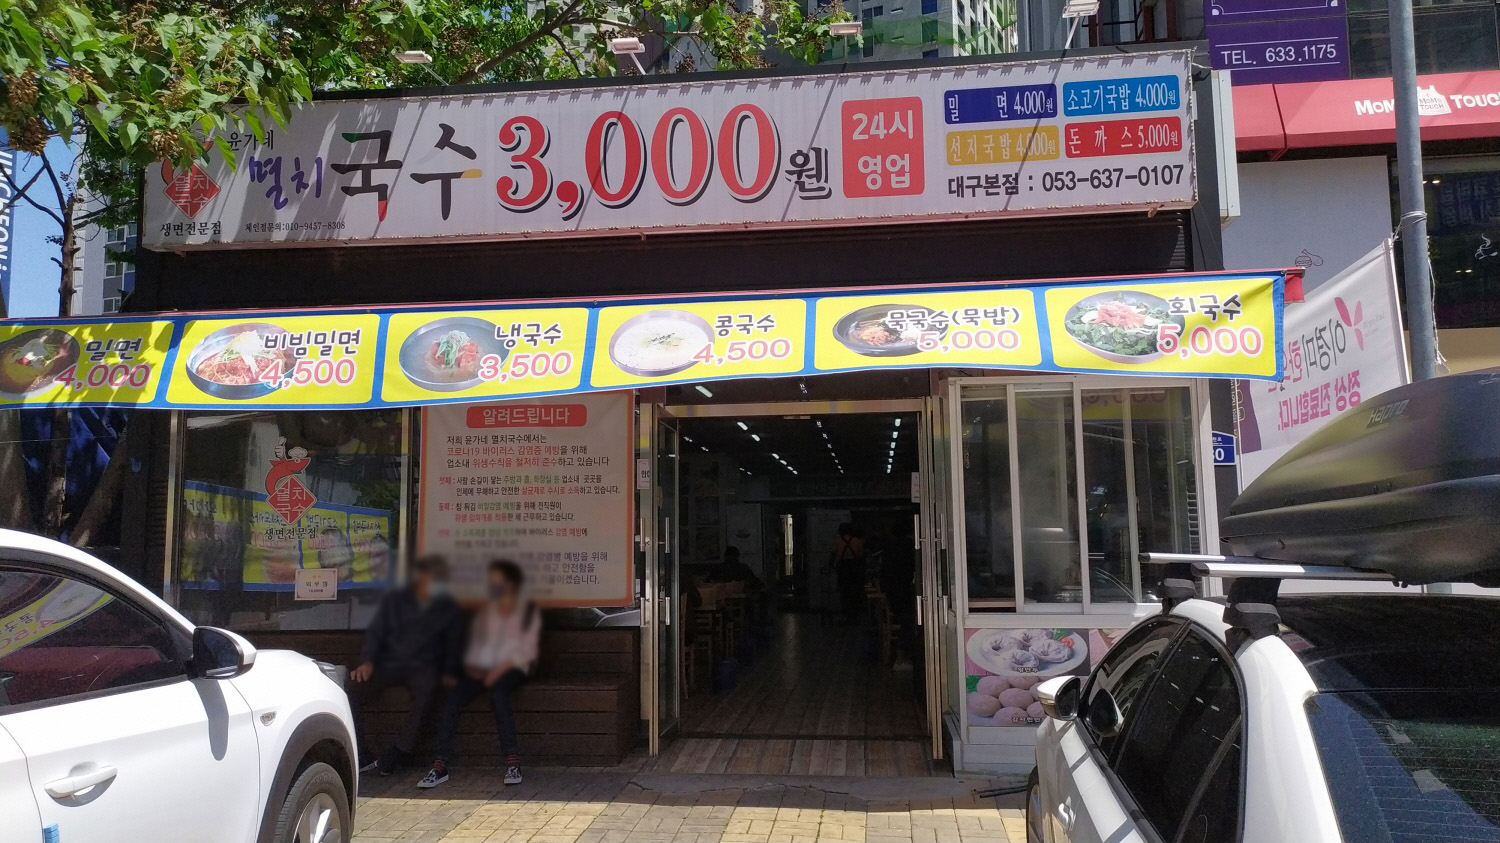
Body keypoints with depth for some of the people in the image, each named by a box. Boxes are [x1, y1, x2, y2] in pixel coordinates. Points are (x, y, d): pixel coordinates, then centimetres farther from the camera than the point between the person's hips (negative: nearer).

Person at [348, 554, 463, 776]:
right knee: (351, 690, -27)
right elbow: (375, 632, 10)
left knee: (425, 691, -37)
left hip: (423, 668, -1)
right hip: (388, 664, 1)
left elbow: (453, 648, 16)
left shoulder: (449, 610, 13)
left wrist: (448, 674, -1)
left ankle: (390, 760, -34)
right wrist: (367, 661, -8)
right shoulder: (395, 601, 13)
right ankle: (361, 756, -19)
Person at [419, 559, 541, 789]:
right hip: (481, 669, 4)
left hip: (511, 669, -4)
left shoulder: (528, 612, 7)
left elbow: (526, 651, -2)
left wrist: (499, 669, -14)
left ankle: (513, 762, -35)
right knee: (453, 698, -26)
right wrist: (471, 665, -3)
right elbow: (473, 643, 17)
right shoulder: (485, 612, 21)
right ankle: (439, 766, -29)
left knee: (497, 693, -37)